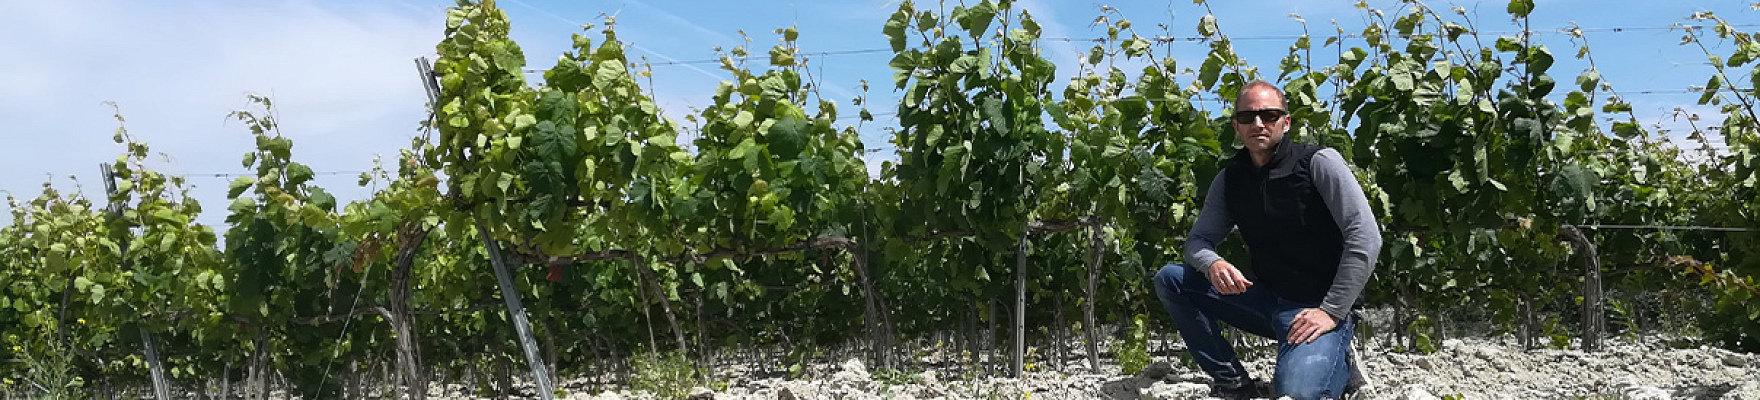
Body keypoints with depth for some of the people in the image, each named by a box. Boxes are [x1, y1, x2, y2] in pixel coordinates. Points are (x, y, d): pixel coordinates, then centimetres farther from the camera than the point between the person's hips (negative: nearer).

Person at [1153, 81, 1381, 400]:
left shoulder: (1319, 163, -11)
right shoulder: (1229, 180, 5)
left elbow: (1365, 238, -16)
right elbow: (1197, 241, 7)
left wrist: (1332, 312, -20)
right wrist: (1213, 265, -20)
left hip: (1319, 308, -5)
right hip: (1267, 299, 6)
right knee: (1168, 279, -7)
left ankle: (1338, 364, 5)